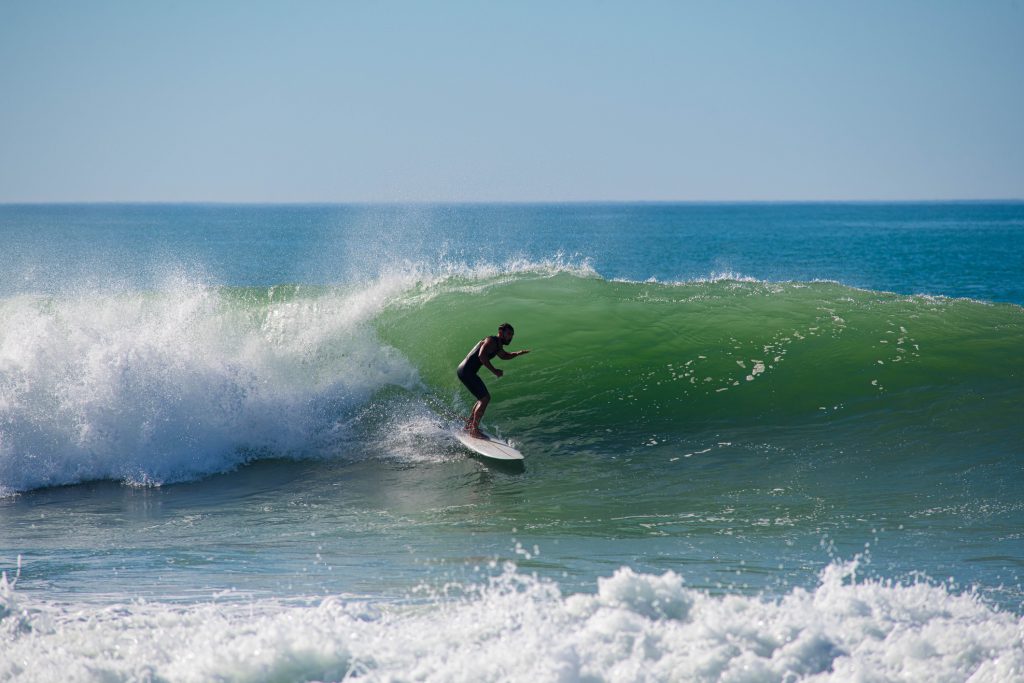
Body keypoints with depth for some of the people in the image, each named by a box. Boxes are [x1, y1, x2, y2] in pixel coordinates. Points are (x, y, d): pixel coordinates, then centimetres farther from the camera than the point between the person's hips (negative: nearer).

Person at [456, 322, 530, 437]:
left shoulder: (498, 346, 17)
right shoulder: (491, 341, -14)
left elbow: (504, 356, 36)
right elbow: (482, 355, -30)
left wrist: (517, 353, 21)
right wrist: (494, 370, -28)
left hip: (466, 371, 11)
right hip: (466, 371, -11)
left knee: (484, 398, 21)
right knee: (485, 398, -12)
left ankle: (469, 424, 31)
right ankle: (474, 430, -10)